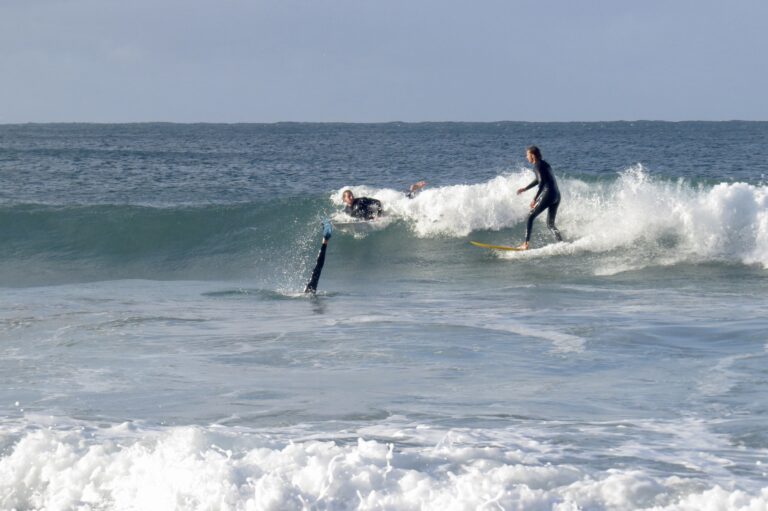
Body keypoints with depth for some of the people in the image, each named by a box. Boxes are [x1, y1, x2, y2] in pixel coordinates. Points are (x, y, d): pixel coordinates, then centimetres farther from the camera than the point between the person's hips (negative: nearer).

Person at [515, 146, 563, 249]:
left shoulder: (537, 165, -5)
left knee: (530, 217, 0)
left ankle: (525, 244, -6)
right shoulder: (544, 164, 22)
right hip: (557, 195, 9)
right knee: (550, 224, 11)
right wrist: (525, 188, 44)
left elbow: (542, 182, -16)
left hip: (548, 194, -9)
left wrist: (535, 199, -18)